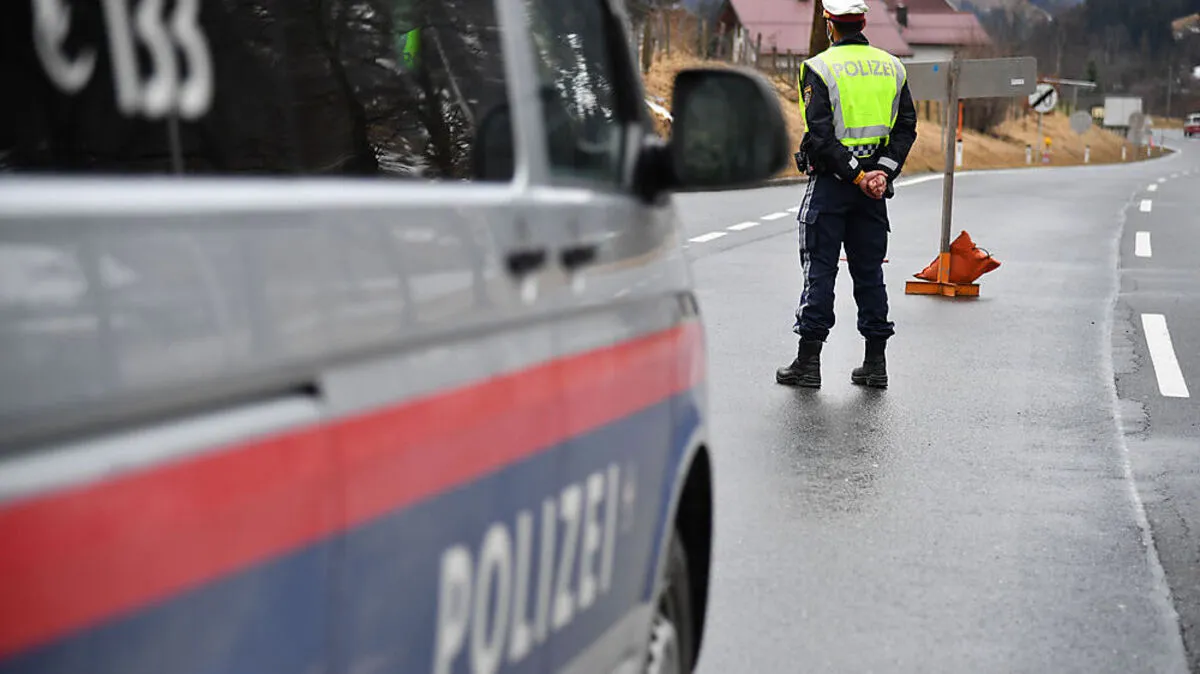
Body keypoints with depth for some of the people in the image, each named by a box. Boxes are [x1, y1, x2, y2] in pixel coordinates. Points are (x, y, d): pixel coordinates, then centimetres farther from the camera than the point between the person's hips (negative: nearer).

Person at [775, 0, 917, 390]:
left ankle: (808, 362, 2)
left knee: (820, 270, 1)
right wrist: (884, 171, -6)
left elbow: (822, 135, -17)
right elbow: (907, 127, 2)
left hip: (830, 182, -4)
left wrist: (857, 176, -14)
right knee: (870, 271, 10)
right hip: (875, 184, 4)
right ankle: (875, 364, 12)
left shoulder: (819, 68, -8)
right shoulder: (892, 67, 8)